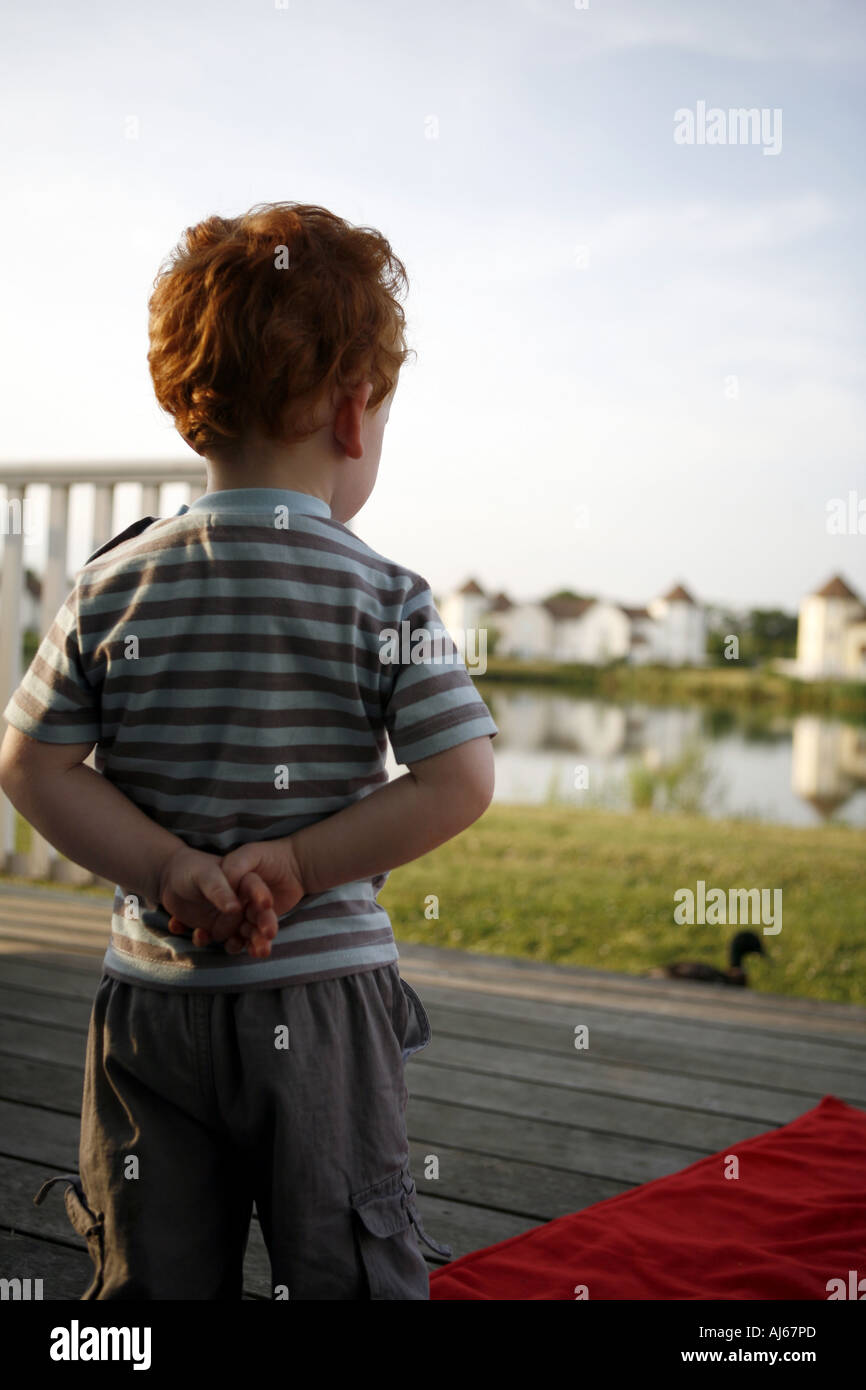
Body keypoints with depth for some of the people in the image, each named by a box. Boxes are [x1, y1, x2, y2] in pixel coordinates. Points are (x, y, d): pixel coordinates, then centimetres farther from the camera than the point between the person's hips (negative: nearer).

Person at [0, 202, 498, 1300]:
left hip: (153, 1001, 3)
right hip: (326, 1000, -2)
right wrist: (299, 868, -10)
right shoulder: (386, 597, -9)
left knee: (152, 1277, 16)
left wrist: (165, 867, -7)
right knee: (349, 1271, 12)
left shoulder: (112, 583, -2)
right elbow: (459, 785, -13)